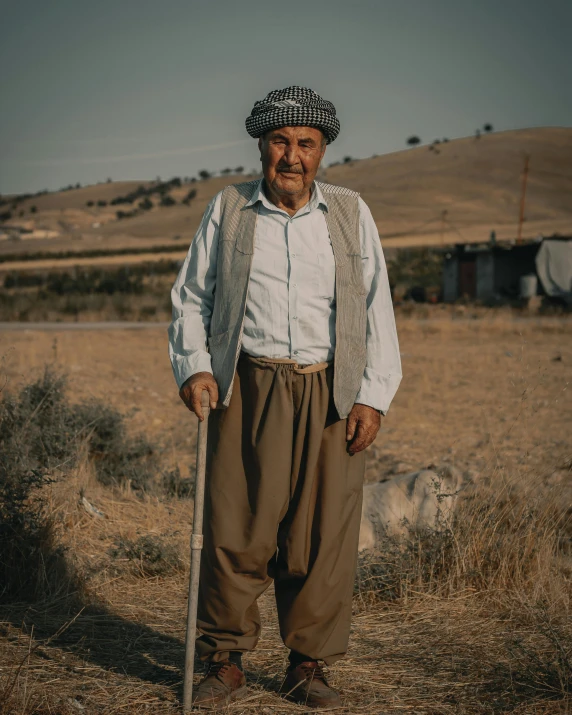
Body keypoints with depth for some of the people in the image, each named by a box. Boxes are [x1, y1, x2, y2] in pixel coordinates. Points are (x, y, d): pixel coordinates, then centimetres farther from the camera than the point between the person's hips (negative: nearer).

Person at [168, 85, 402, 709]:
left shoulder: (351, 214, 11)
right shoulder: (227, 210, 10)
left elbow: (376, 309, 10)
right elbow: (190, 298, 15)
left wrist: (373, 396, 1)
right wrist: (193, 367, -1)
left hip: (332, 397, 1)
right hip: (247, 393, -1)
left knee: (323, 536, 2)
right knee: (235, 531, -3)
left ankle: (308, 665, 17)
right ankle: (226, 663, 13)